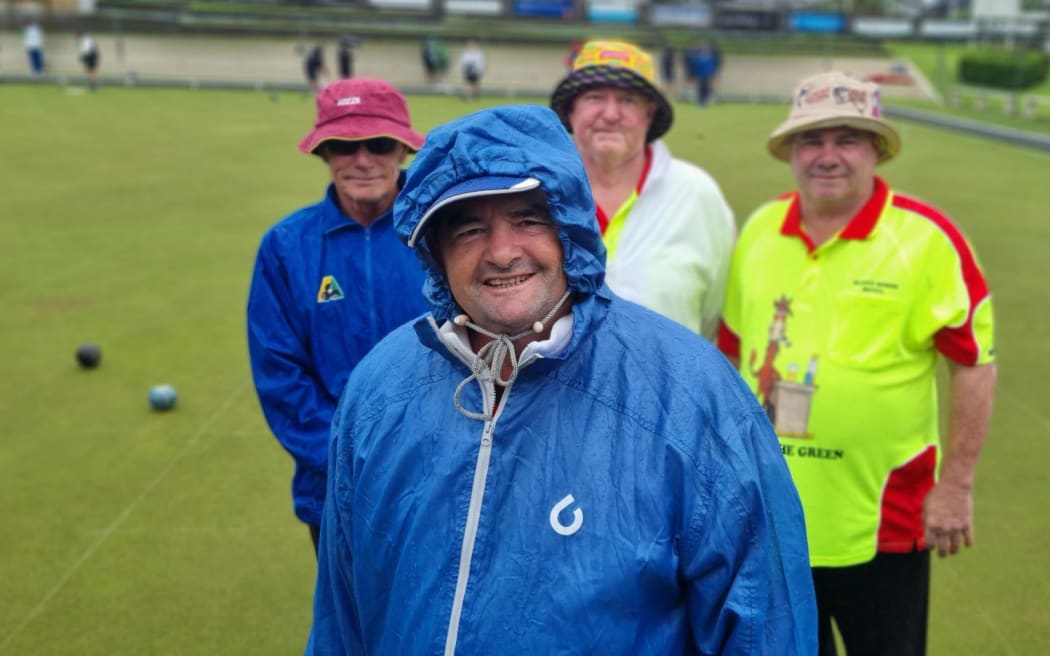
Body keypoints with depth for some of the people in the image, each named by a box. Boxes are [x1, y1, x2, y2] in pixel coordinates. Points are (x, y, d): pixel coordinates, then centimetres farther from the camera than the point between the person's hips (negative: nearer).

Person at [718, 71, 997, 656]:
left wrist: (956, 485, -10)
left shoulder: (926, 237, -11)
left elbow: (975, 363, -9)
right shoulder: (760, 229, 2)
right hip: (769, 513, 4)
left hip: (879, 519, -4)